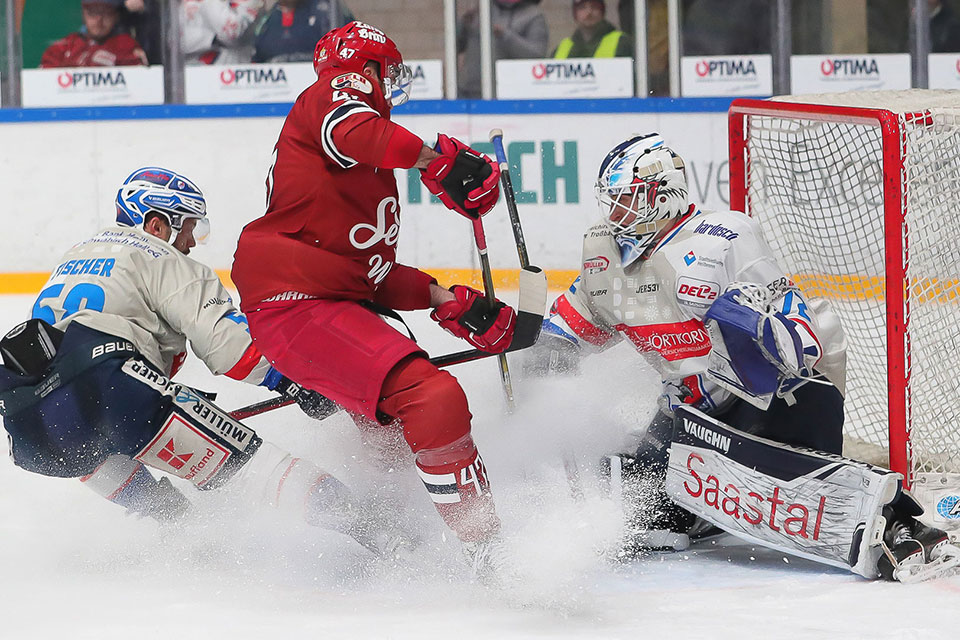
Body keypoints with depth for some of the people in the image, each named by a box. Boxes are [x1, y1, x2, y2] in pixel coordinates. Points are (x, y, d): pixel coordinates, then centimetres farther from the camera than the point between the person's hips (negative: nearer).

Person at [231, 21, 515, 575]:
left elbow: (374, 270, 23)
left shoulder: (374, 170, 29)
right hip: (293, 299, -11)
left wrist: (449, 301, 13)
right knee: (435, 400, -23)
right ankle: (487, 546, -24)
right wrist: (437, 159, -32)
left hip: (340, 301, 11)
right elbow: (349, 131, -25)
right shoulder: (340, 91, 1)